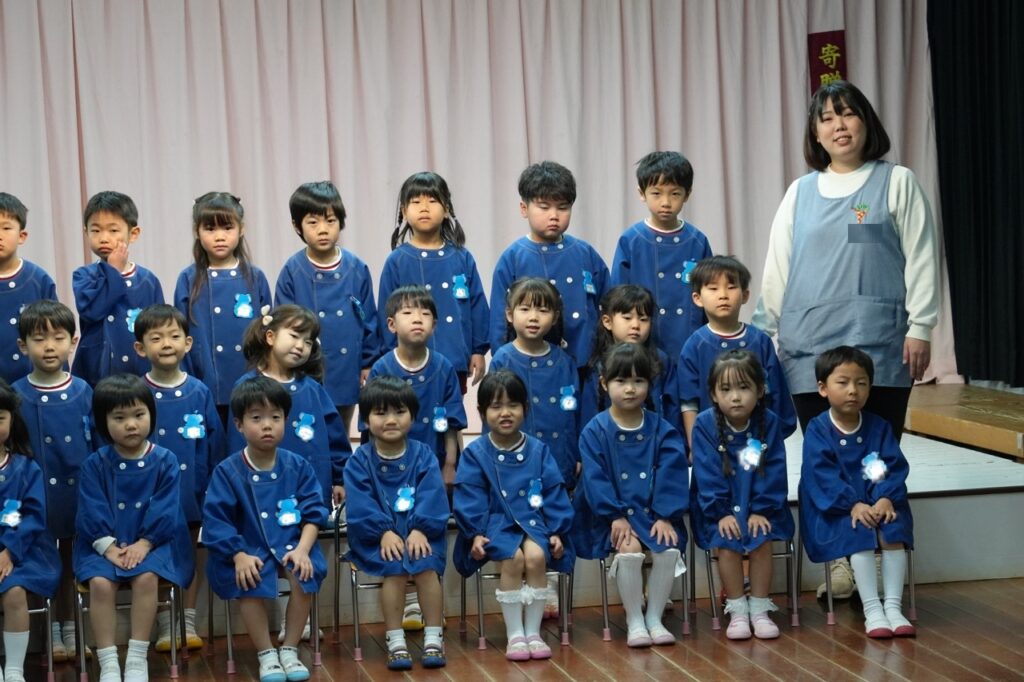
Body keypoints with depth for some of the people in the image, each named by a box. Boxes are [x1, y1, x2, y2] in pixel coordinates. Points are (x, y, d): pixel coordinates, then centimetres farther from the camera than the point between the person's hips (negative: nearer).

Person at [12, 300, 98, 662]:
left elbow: (100, 447, 2)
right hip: (36, 496, -2)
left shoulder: (83, 392, -3)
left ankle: (69, 628, 27)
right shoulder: (16, 396, -8)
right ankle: (53, 631, 21)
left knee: (72, 560, 14)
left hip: (78, 494, 2)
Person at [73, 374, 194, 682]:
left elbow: (165, 509, -5)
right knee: (100, 582, -28)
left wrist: (144, 543, -18)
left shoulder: (164, 461, 1)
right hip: (104, 544, 1)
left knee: (146, 577, -32)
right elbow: (92, 512, -3)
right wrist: (108, 546, -17)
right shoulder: (95, 464, 4)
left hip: (152, 542, -1)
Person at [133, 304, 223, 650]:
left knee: (190, 553, 11)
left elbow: (215, 443, 2)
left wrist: (212, 489, -1)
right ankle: (165, 625, 18)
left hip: (191, 488, 1)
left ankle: (188, 622, 21)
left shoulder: (199, 393, -2)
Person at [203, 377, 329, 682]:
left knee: (304, 575, -28)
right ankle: (266, 654, -11)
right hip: (249, 550, -2)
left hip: (292, 545, 2)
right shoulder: (227, 471, -4)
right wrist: (240, 556, -20)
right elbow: (215, 521, -8)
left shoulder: (297, 466, 3)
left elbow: (313, 511, 1)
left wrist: (302, 549, -15)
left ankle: (290, 650, -8)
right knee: (249, 583, -31)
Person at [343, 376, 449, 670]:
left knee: (426, 565, -27)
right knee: (394, 567, -28)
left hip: (420, 532, 1)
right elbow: (361, 504, -10)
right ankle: (395, 641, -20)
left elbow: (432, 498, -6)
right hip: (377, 536, -1)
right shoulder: (359, 461, 1)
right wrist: (384, 532, -22)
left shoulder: (423, 456, 4)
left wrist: (420, 529, -21)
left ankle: (433, 638, -17)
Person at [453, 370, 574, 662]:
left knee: (536, 556, -29)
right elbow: (470, 498, -3)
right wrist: (476, 533, -15)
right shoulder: (475, 453, 1)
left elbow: (554, 493, 7)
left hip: (533, 521, 2)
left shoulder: (538, 450, 7)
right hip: (496, 523, -2)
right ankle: (514, 634, -19)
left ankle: (533, 632, -16)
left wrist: (556, 532, -2)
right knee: (513, 558, -30)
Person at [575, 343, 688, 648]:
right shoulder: (595, 431, -3)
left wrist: (665, 516, -12)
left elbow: (671, 475, -1)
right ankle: (634, 621, -12)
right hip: (613, 514, -2)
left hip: (653, 511, 3)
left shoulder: (661, 429, 4)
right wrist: (615, 516, -17)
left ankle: (654, 618, -4)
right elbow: (595, 478, -9)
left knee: (669, 549, -22)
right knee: (629, 549, -28)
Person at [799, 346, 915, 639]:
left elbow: (895, 468, 0)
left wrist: (886, 498, -20)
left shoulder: (879, 427, 8)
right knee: (860, 533, -31)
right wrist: (853, 504, -26)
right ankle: (872, 610, -27)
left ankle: (893, 606, -20)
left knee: (893, 531, -25)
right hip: (834, 510, -3)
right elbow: (822, 476, -14)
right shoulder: (817, 430, -3)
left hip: (877, 504, 3)